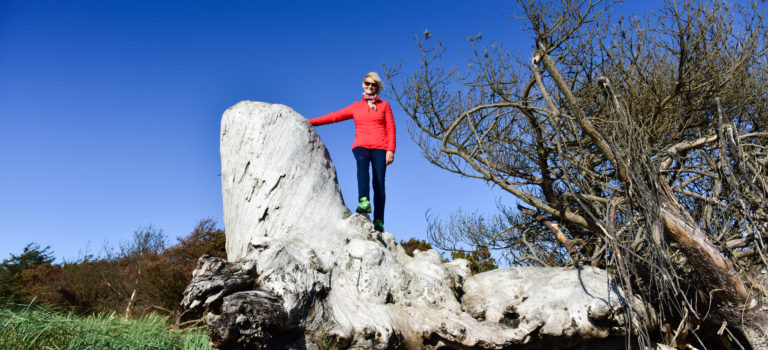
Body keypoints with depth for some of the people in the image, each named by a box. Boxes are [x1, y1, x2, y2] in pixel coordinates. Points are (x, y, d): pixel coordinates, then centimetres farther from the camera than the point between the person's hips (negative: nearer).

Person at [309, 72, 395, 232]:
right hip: (361, 146, 1)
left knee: (379, 182, -16)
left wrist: (391, 150, -3)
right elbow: (334, 116, 19)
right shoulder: (356, 106, 22)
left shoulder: (384, 105, 17)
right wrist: (310, 122, 13)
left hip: (380, 148, -1)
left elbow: (391, 129, 10)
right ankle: (364, 201, -50)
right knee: (362, 162, -34)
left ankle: (378, 221, -18)